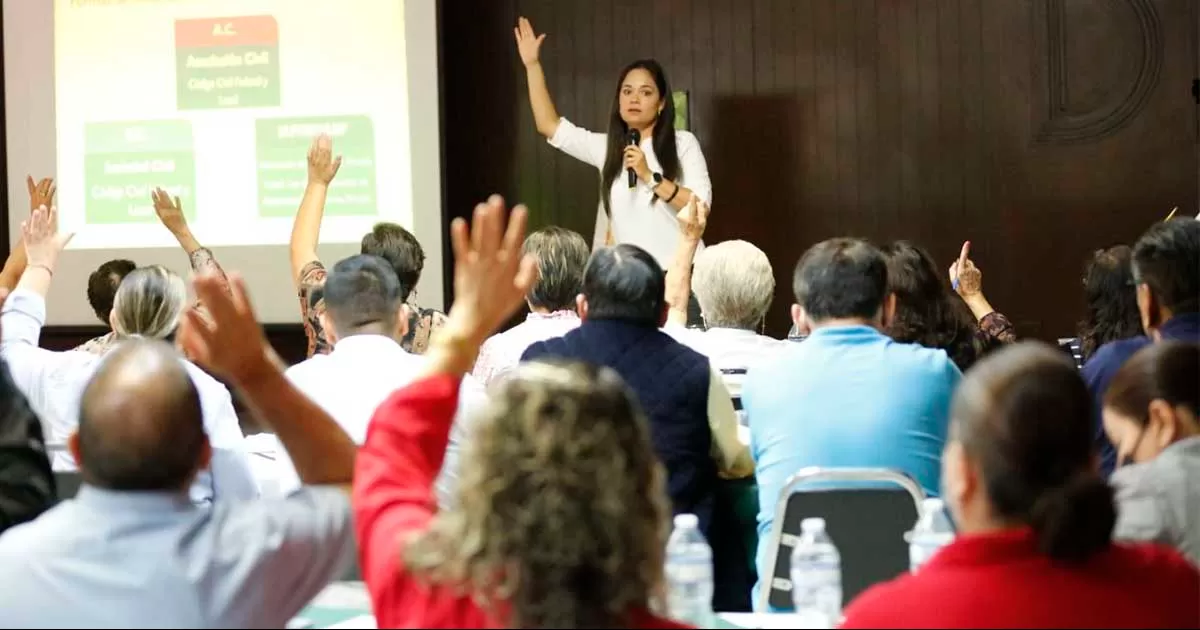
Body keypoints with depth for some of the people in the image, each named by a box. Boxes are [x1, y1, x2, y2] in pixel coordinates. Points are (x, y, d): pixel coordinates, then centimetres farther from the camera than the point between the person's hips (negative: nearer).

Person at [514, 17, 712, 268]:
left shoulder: (682, 143, 2)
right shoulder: (607, 147, 13)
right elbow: (549, 125, 10)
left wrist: (650, 176, -15)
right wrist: (532, 64, 7)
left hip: (675, 269, -3)